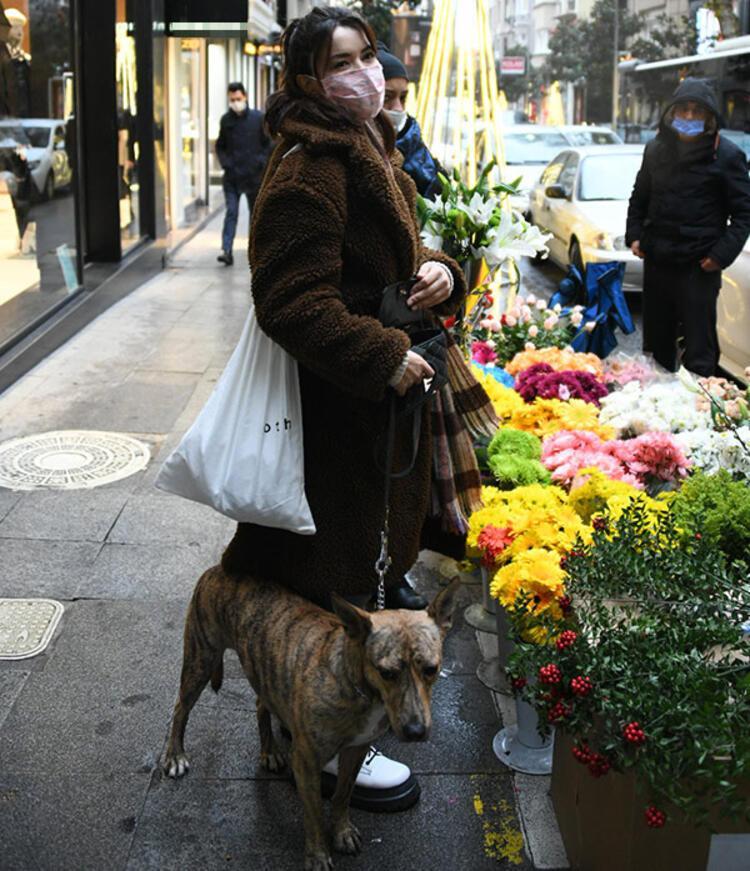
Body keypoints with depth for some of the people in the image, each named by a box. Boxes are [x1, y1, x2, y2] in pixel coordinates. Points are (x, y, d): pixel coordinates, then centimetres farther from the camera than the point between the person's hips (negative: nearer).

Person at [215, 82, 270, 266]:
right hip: (232, 175, 1)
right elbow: (220, 146, 15)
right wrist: (225, 162, -1)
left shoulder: (258, 118, -2)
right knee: (231, 212, -8)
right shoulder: (226, 120, 5)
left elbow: (268, 143, 4)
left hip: (253, 175, 0)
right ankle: (226, 250, -14)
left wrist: (262, 162, -8)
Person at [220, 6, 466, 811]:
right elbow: (294, 303, -25)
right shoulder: (308, 171, -19)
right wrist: (384, 359, -25)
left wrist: (438, 272, -1)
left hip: (382, 395, 10)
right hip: (333, 409, -10)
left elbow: (398, 254, 21)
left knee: (368, 555, 22)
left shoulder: (373, 152, 14)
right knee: (337, 573, 2)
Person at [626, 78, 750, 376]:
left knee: (699, 344, -4)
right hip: (657, 259, 5)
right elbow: (639, 198, 21)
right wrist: (634, 234, 7)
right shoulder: (657, 149, 9)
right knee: (656, 339, 15)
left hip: (700, 265, -5)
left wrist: (722, 253, -12)